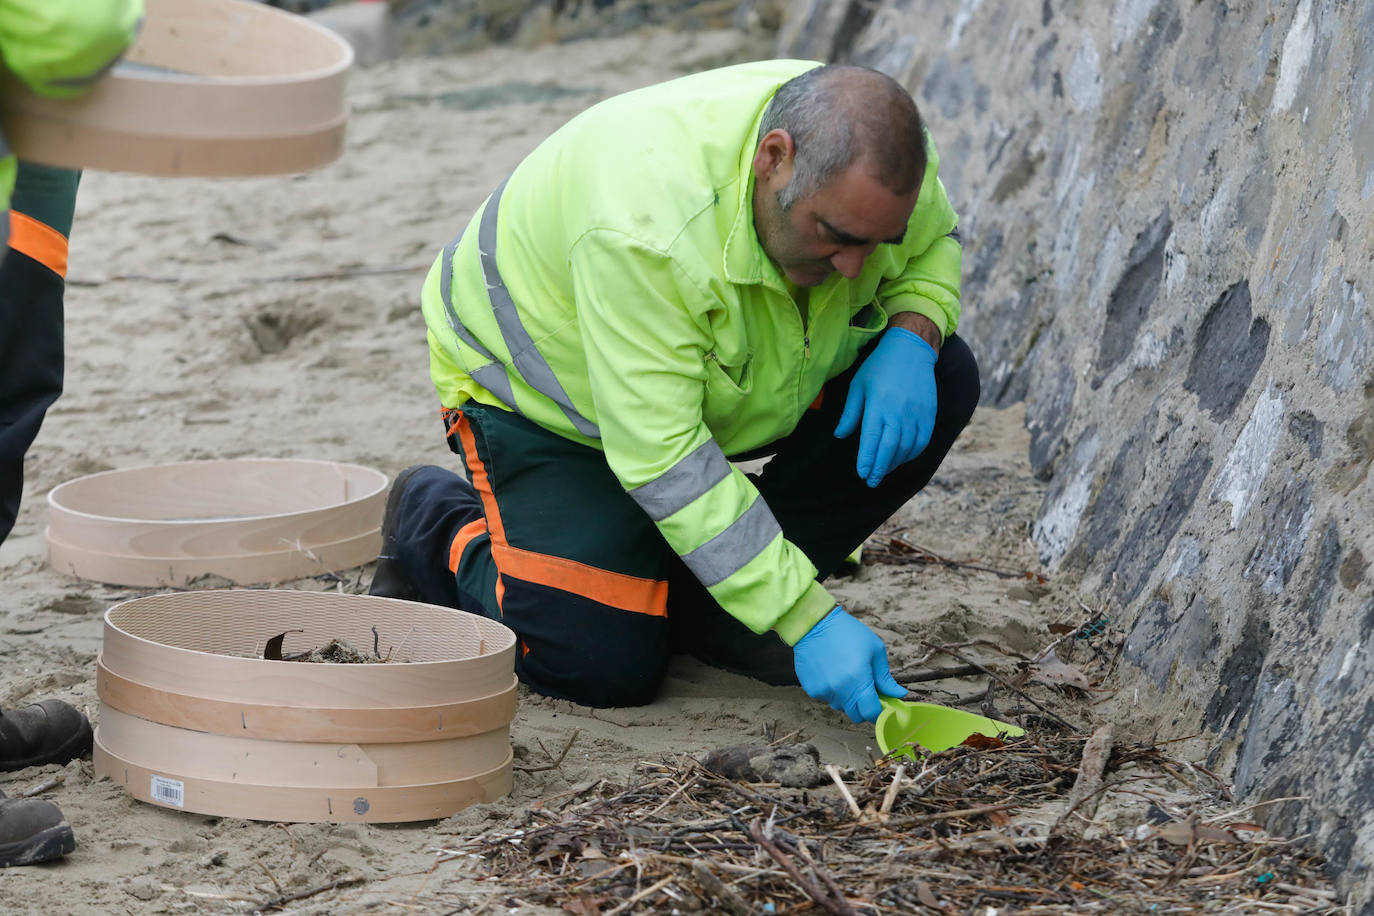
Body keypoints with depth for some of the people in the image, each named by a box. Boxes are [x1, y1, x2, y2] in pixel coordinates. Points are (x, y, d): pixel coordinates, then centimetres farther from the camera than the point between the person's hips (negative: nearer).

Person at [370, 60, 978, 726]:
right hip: (539, 391, -6)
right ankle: (434, 521, 10)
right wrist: (808, 620, -41)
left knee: (942, 382, -13)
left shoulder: (870, 162, -23)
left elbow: (934, 245, 2)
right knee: (604, 667, -20)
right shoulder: (648, 227, -42)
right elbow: (663, 459, -39)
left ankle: (695, 599, -2)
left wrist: (911, 340, -22)